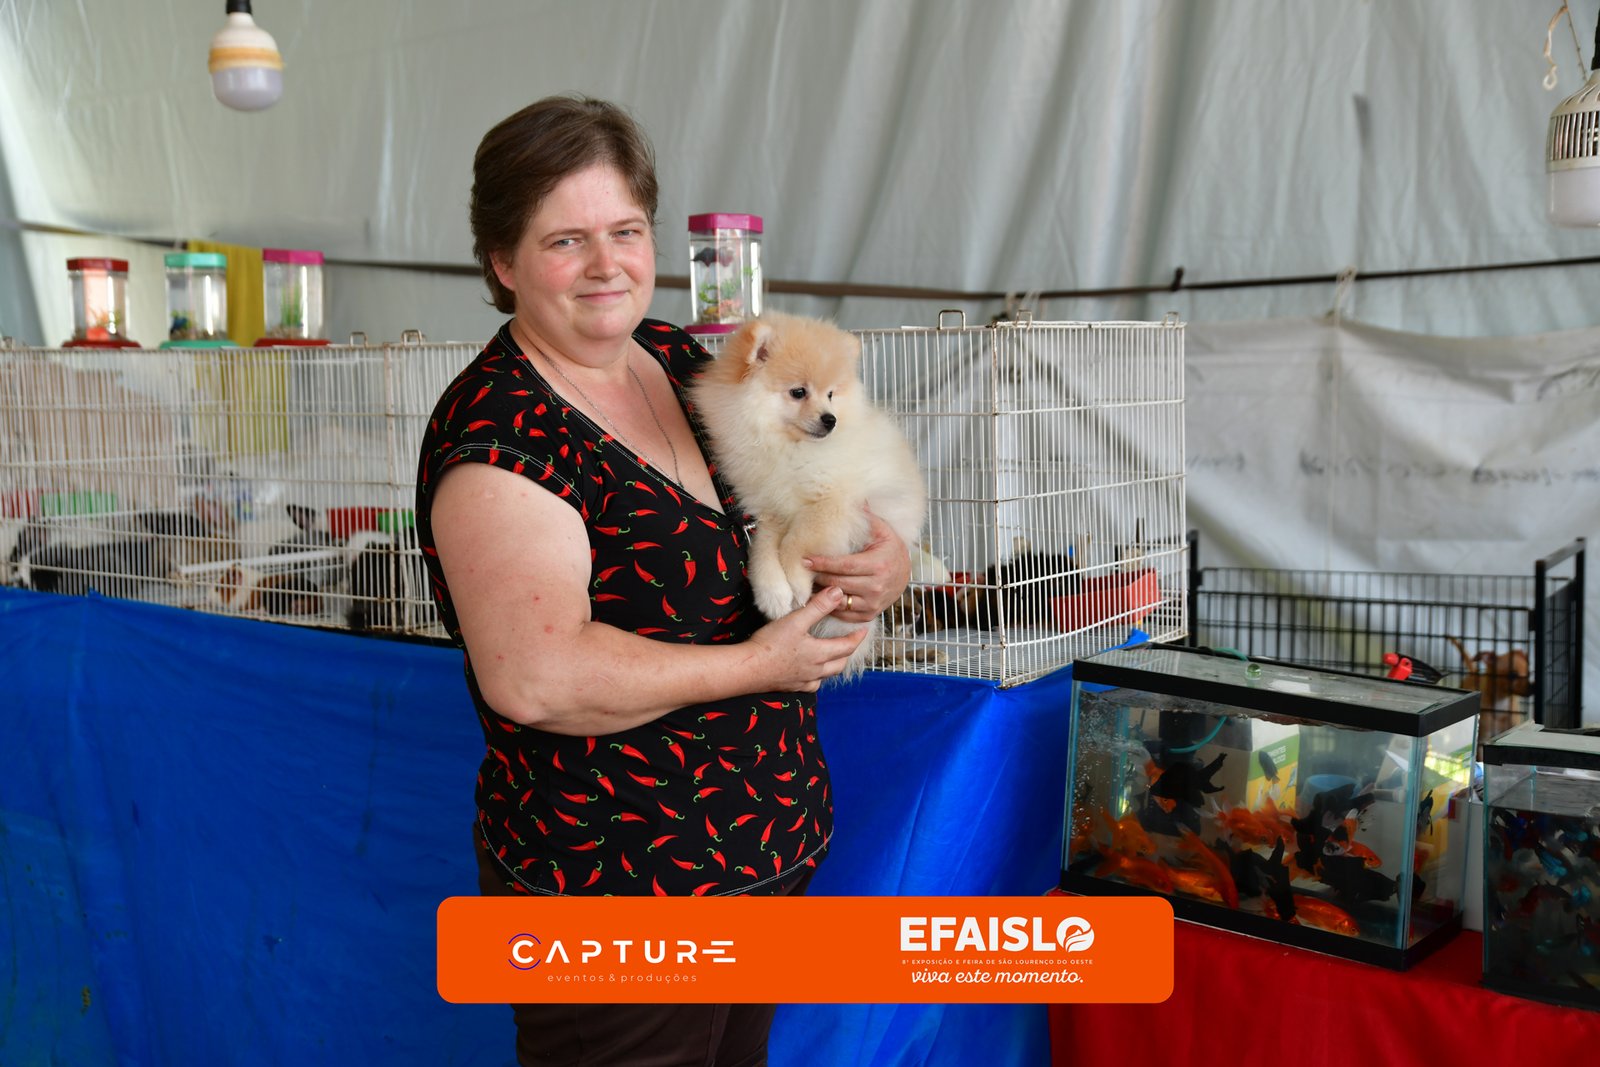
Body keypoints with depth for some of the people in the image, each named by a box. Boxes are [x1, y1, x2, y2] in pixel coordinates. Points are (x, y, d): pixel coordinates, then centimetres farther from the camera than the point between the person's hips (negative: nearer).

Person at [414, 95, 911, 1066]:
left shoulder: (684, 362, 4)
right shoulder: (497, 435, -19)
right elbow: (536, 677, -31)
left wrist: (885, 563, -7)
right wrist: (756, 664, -20)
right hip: (610, 892, -7)